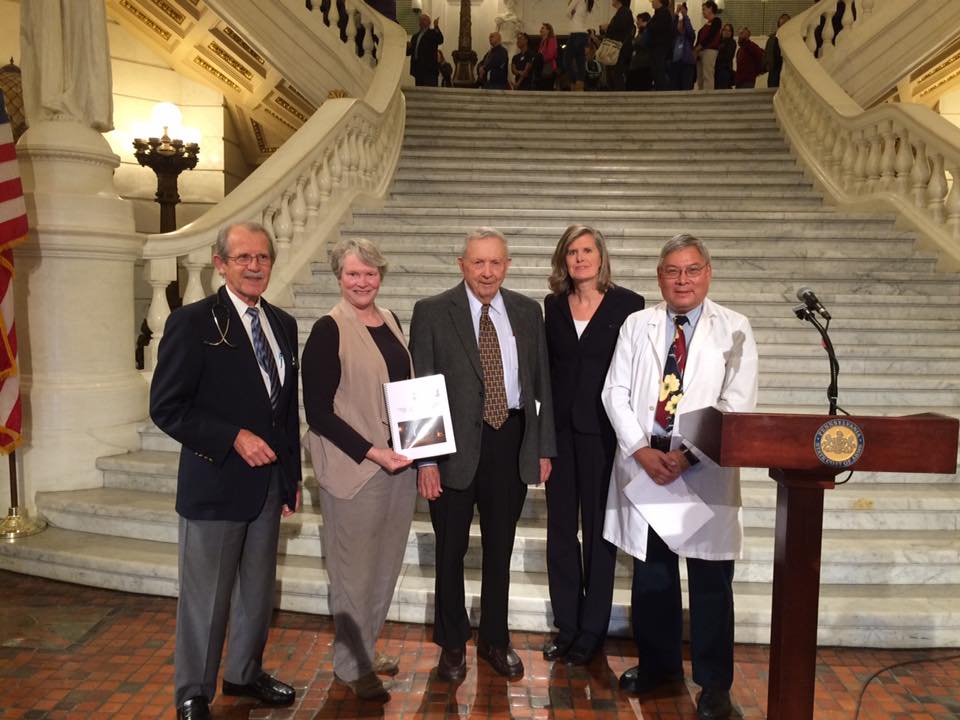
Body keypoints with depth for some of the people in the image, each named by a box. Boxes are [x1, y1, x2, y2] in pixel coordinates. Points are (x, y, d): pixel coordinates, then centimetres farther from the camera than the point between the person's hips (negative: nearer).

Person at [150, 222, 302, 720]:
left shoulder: (284, 325, 8)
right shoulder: (192, 322, -10)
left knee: (258, 590, 18)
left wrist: (292, 474, 12)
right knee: (205, 596, 6)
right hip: (215, 483, -6)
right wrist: (234, 438, -21)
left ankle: (245, 674, 39)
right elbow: (166, 407, -13)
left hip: (270, 482, 6)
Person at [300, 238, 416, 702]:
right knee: (355, 566, 6)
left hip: (399, 462, 6)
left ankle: (366, 649, 36)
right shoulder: (329, 330, -11)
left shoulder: (390, 321, 8)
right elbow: (317, 412, -13)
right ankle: (351, 665, 27)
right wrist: (372, 453, -19)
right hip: (353, 467, -6)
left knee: (387, 562, 15)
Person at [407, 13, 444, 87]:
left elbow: (440, 41, -17)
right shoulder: (415, 36, 22)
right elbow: (409, 52, 21)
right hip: (418, 69, 6)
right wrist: (408, 47, -2)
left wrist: (436, 27, -26)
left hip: (429, 69, -6)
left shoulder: (433, 33, 4)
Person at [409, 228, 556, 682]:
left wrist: (544, 448, 4)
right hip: (455, 447, -2)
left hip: (512, 444, 3)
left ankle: (495, 640, 37)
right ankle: (452, 644, 34)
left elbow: (542, 383, 7)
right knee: (450, 550, 13)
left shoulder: (528, 312, 4)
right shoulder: (432, 312, -6)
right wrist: (425, 459, -12)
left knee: (500, 549, 17)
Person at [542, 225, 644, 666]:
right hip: (559, 430, 4)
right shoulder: (552, 307, 7)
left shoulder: (627, 305, -3)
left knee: (599, 530, 8)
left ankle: (592, 629, 23)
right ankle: (566, 625, 26)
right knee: (560, 528, 11)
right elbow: (544, 369, 7)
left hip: (603, 431, -3)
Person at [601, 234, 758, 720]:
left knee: (710, 581, 6)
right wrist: (642, 450, -9)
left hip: (706, 471, -2)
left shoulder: (734, 330, 1)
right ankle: (657, 664, 32)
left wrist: (689, 455, -14)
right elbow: (615, 392, 3)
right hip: (644, 465, 2)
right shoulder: (637, 325, 7)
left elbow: (738, 405, -6)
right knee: (651, 575, 13)